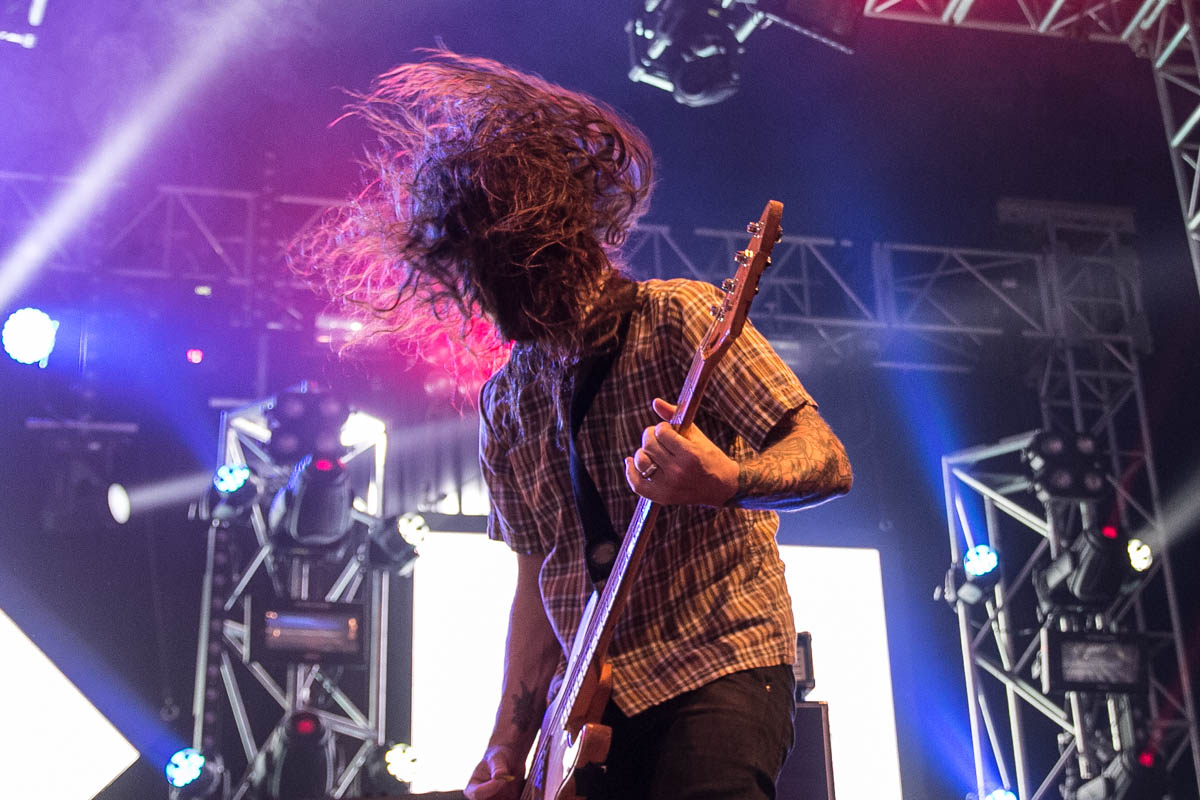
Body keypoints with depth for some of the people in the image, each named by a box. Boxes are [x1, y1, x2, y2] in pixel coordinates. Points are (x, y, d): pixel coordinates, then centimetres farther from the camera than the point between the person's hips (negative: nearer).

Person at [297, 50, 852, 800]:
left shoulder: (676, 319, -7)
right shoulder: (506, 406, 11)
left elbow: (828, 462, -12)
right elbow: (538, 581, 15)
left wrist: (726, 483, -33)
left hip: (720, 663, -5)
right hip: (593, 697, 5)